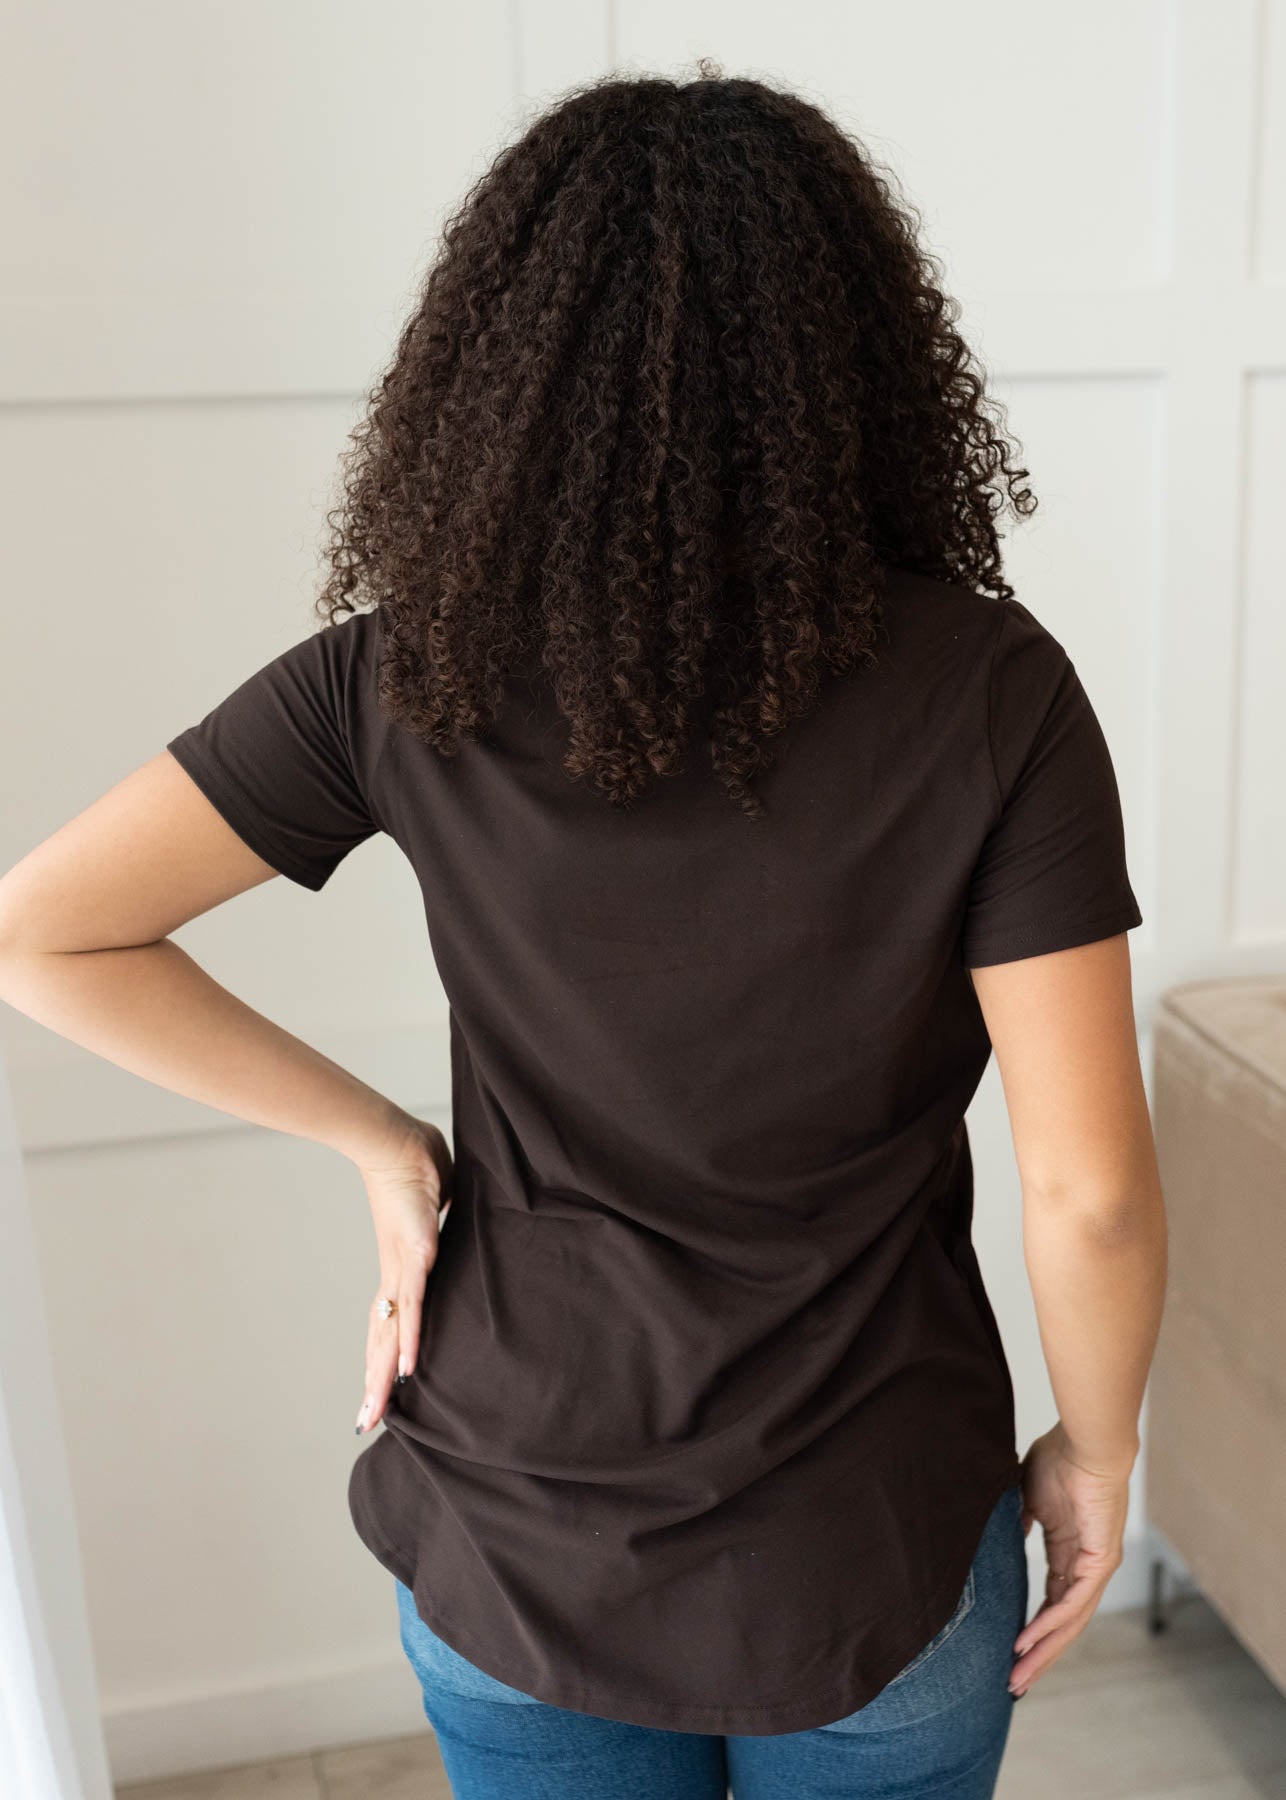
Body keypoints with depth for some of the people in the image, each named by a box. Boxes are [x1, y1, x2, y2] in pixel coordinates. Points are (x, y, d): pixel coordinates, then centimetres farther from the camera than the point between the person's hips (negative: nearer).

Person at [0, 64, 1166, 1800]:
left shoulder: (409, 679, -14)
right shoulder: (985, 687, -19)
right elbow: (1087, 1188, -18)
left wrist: (379, 1139, -5)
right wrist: (1096, 1450, 1)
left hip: (513, 1547, 2)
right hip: (873, 1559, -1)